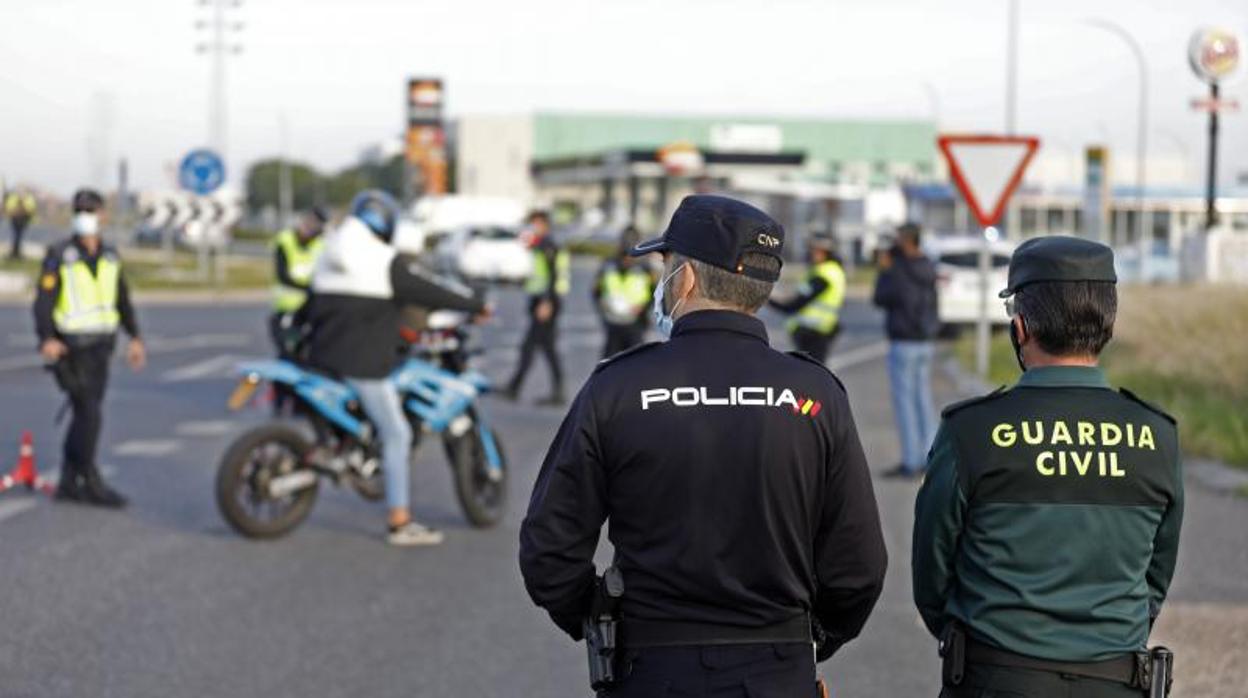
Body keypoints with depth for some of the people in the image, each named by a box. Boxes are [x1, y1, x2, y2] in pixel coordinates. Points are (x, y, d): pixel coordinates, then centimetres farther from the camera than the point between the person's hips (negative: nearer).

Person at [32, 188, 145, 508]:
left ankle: (69, 483, 16)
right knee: (89, 414, -11)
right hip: (70, 347, -6)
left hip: (100, 346, 6)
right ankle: (92, 483, -4)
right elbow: (43, 300, -13)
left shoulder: (110, 256, 11)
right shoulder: (59, 257, -7)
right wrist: (46, 338, -27)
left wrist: (134, 337, 14)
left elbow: (122, 300, 20)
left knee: (85, 416, 9)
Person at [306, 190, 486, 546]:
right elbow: (433, 291, -7)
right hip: (364, 363, -8)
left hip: (324, 356, 8)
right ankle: (400, 523, -4)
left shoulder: (328, 258, 13)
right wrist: (476, 304, 6)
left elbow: (315, 307, 20)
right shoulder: (388, 263, -10)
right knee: (396, 435, -3)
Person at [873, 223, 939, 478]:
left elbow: (881, 299, -8)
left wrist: (884, 271, 5)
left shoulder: (899, 272, -17)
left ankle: (911, 462, -3)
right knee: (923, 402, 13)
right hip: (925, 343, 8)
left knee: (904, 402, -3)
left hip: (903, 344, -8)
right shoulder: (928, 269, 7)